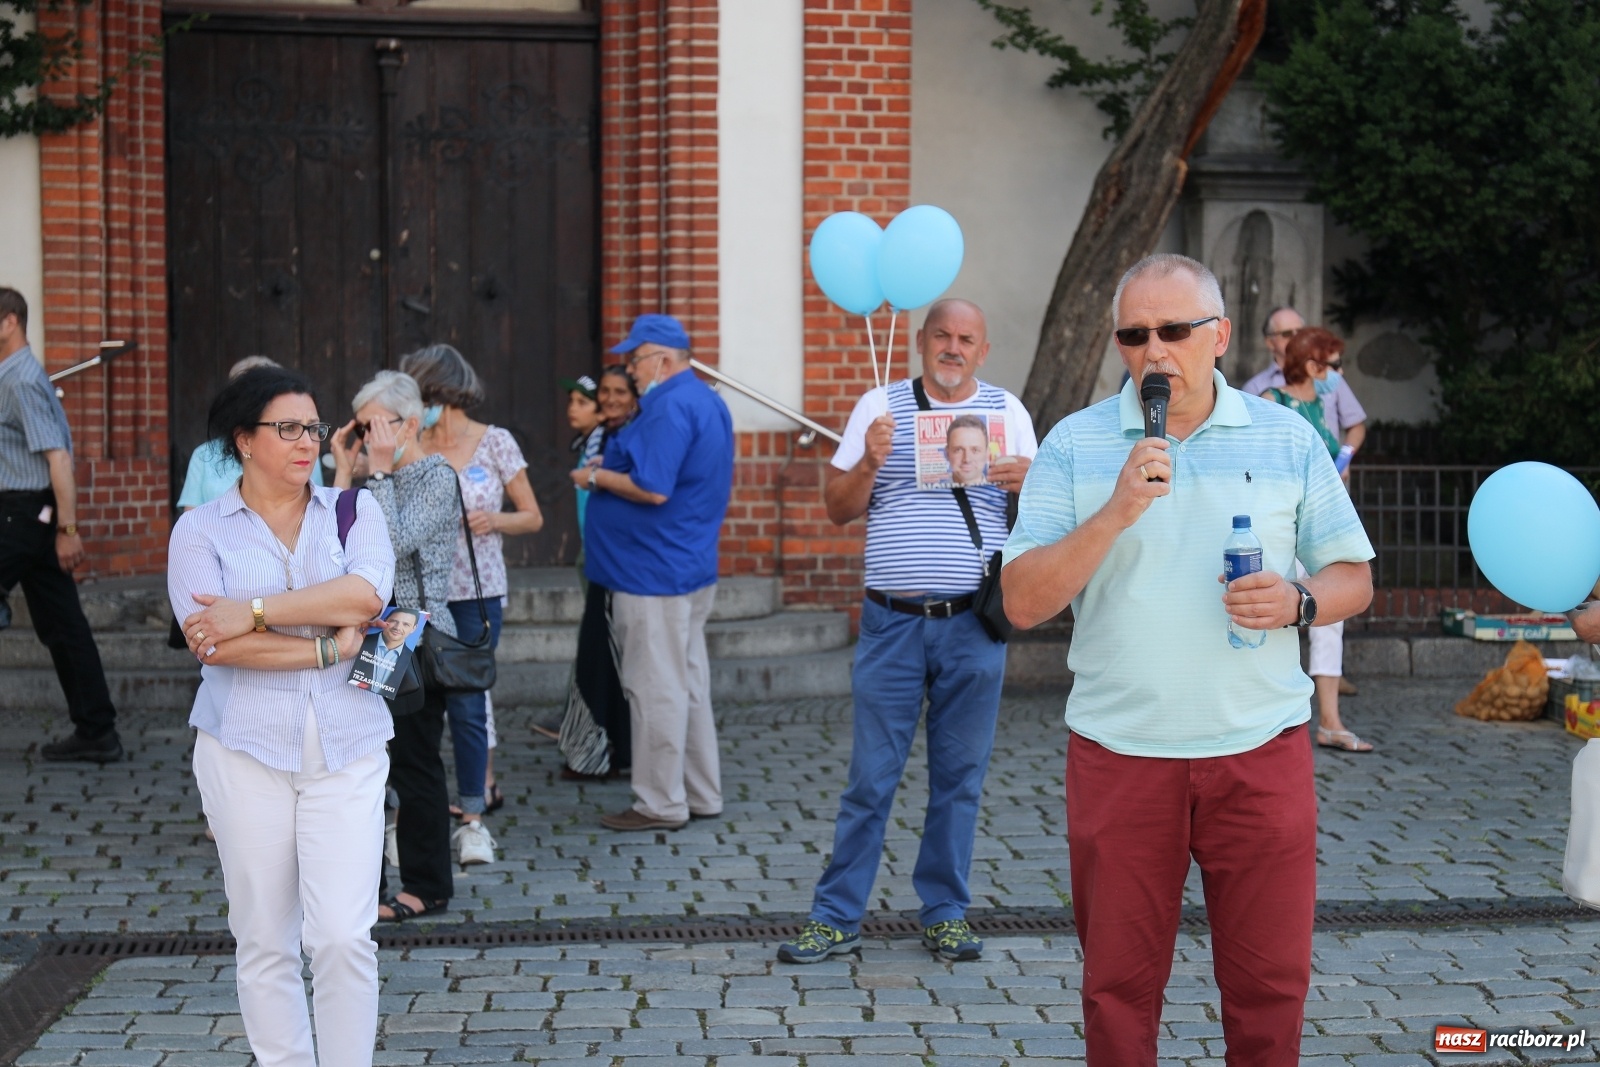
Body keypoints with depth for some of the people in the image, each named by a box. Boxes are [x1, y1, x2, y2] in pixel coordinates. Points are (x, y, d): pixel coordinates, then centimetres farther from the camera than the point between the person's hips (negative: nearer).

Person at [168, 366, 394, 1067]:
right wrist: (329, 647, -11)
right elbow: (210, 640, -11)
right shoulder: (200, 530, 4)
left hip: (345, 750, 1)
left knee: (344, 936, -7)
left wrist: (254, 611, -14)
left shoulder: (353, 511, 9)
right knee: (265, 941, 5)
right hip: (245, 748, 0)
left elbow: (366, 595, -11)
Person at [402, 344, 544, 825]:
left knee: (467, 701, -3)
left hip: (477, 592, -3)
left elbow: (533, 517, 5)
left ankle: (472, 812, 6)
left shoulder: (495, 442, 0)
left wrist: (495, 520, -13)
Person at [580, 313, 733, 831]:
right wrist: (610, 471, 18)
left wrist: (596, 477, -11)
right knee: (689, 682, 15)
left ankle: (661, 803, 2)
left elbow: (653, 489, -26)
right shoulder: (707, 400, 15)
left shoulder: (669, 407, -18)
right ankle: (701, 793, 22)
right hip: (692, 567, 11)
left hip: (654, 572, -11)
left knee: (655, 688, -4)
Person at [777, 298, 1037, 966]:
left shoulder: (1006, 410, 10)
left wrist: (1024, 481, -13)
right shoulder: (879, 407, 7)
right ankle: (836, 918, 8)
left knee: (960, 775, 7)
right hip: (893, 622, -1)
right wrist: (869, 462, -13)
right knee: (871, 776, 1)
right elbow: (838, 508, 6)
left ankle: (945, 913, 18)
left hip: (973, 624, 1)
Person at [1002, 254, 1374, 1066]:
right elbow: (1023, 603, -7)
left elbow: (1353, 577, 10)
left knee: (1269, 982, 8)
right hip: (1120, 754, -1)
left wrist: (1298, 601, -12)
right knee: (1118, 985, 9)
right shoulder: (1073, 444, 0)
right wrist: (1116, 511, -19)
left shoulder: (1288, 439, 5)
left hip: (1261, 752, 1)